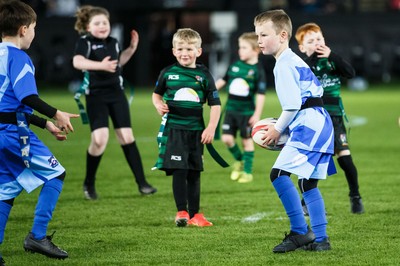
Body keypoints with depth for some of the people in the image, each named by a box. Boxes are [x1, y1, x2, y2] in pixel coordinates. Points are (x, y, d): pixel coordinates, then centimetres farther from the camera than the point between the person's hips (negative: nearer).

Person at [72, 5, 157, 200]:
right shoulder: (86, 42, -8)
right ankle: (89, 184, 4)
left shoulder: (113, 42, 11)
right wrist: (100, 65, -39)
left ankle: (141, 183, 7)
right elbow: (77, 62, -28)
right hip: (96, 95, -5)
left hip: (116, 93, 5)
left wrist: (132, 48, 17)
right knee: (100, 138, -16)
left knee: (126, 137, 4)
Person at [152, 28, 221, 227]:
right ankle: (181, 212, -4)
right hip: (173, 128, -2)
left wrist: (211, 128, -6)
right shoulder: (168, 73, 2)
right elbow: (156, 94, 17)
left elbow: (215, 104, 3)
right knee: (179, 171, -10)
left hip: (196, 129, 2)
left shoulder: (204, 76, 2)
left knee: (194, 173, 8)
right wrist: (159, 105, -5)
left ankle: (194, 214, 15)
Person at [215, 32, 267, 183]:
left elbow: (261, 94, -11)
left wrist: (257, 115, -15)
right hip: (231, 109, 4)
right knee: (227, 138, -2)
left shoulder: (258, 70, -10)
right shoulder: (235, 66, 4)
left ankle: (247, 172, 16)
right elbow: (223, 80, 16)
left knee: (247, 141, 5)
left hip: (247, 112, -4)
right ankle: (239, 160, 26)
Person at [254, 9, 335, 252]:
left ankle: (300, 232, -15)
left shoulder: (284, 64, -11)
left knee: (279, 173, -16)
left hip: (308, 123, -11)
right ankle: (320, 239, 17)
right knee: (309, 182, 14)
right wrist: (281, 126, 21)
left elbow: (293, 105, -17)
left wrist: (278, 129, -4)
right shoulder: (295, 60, 20)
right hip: (319, 124, 11)